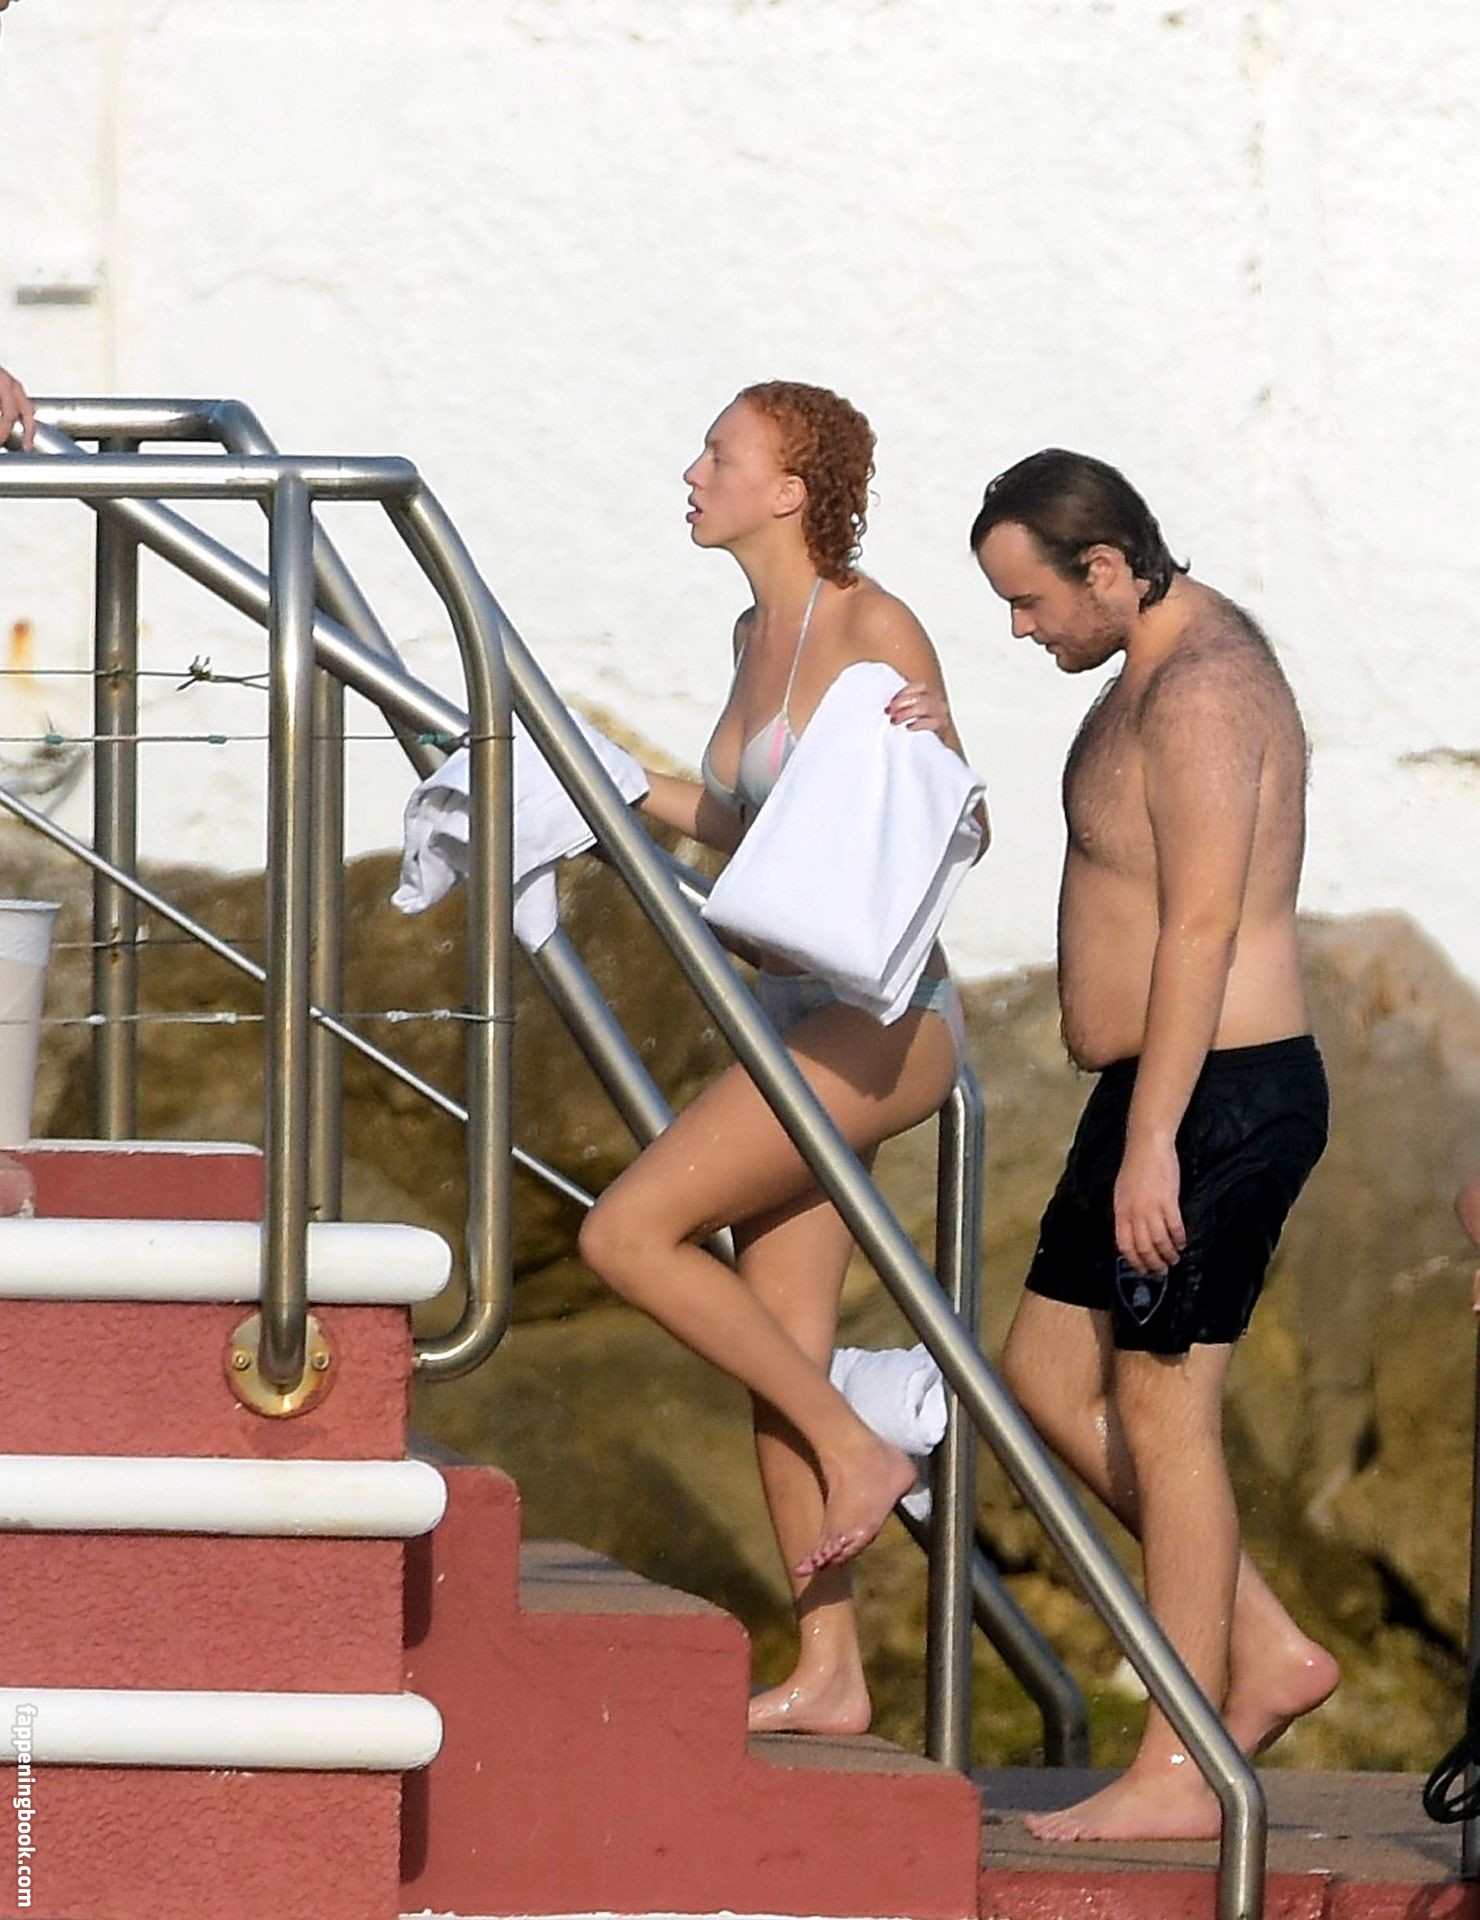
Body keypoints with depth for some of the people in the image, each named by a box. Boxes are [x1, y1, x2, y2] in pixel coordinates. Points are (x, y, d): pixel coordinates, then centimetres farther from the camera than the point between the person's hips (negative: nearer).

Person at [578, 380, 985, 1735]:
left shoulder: (875, 629, -13)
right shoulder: (759, 632, 13)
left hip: (879, 1017, -9)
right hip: (802, 1017, 9)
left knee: (629, 1233, -17)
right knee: (780, 1353, 7)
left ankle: (855, 1450, -6)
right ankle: (827, 1674, 11)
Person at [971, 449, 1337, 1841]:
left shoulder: (1201, 690, -18)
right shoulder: (1179, 661, 15)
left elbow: (1202, 927, -23)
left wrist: (1152, 1141, -25)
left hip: (1215, 1098, -11)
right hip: (1165, 1093, 11)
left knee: (1160, 1408, -5)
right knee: (1049, 1377, 14)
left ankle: (1178, 1776, 0)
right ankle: (1266, 1657, 16)